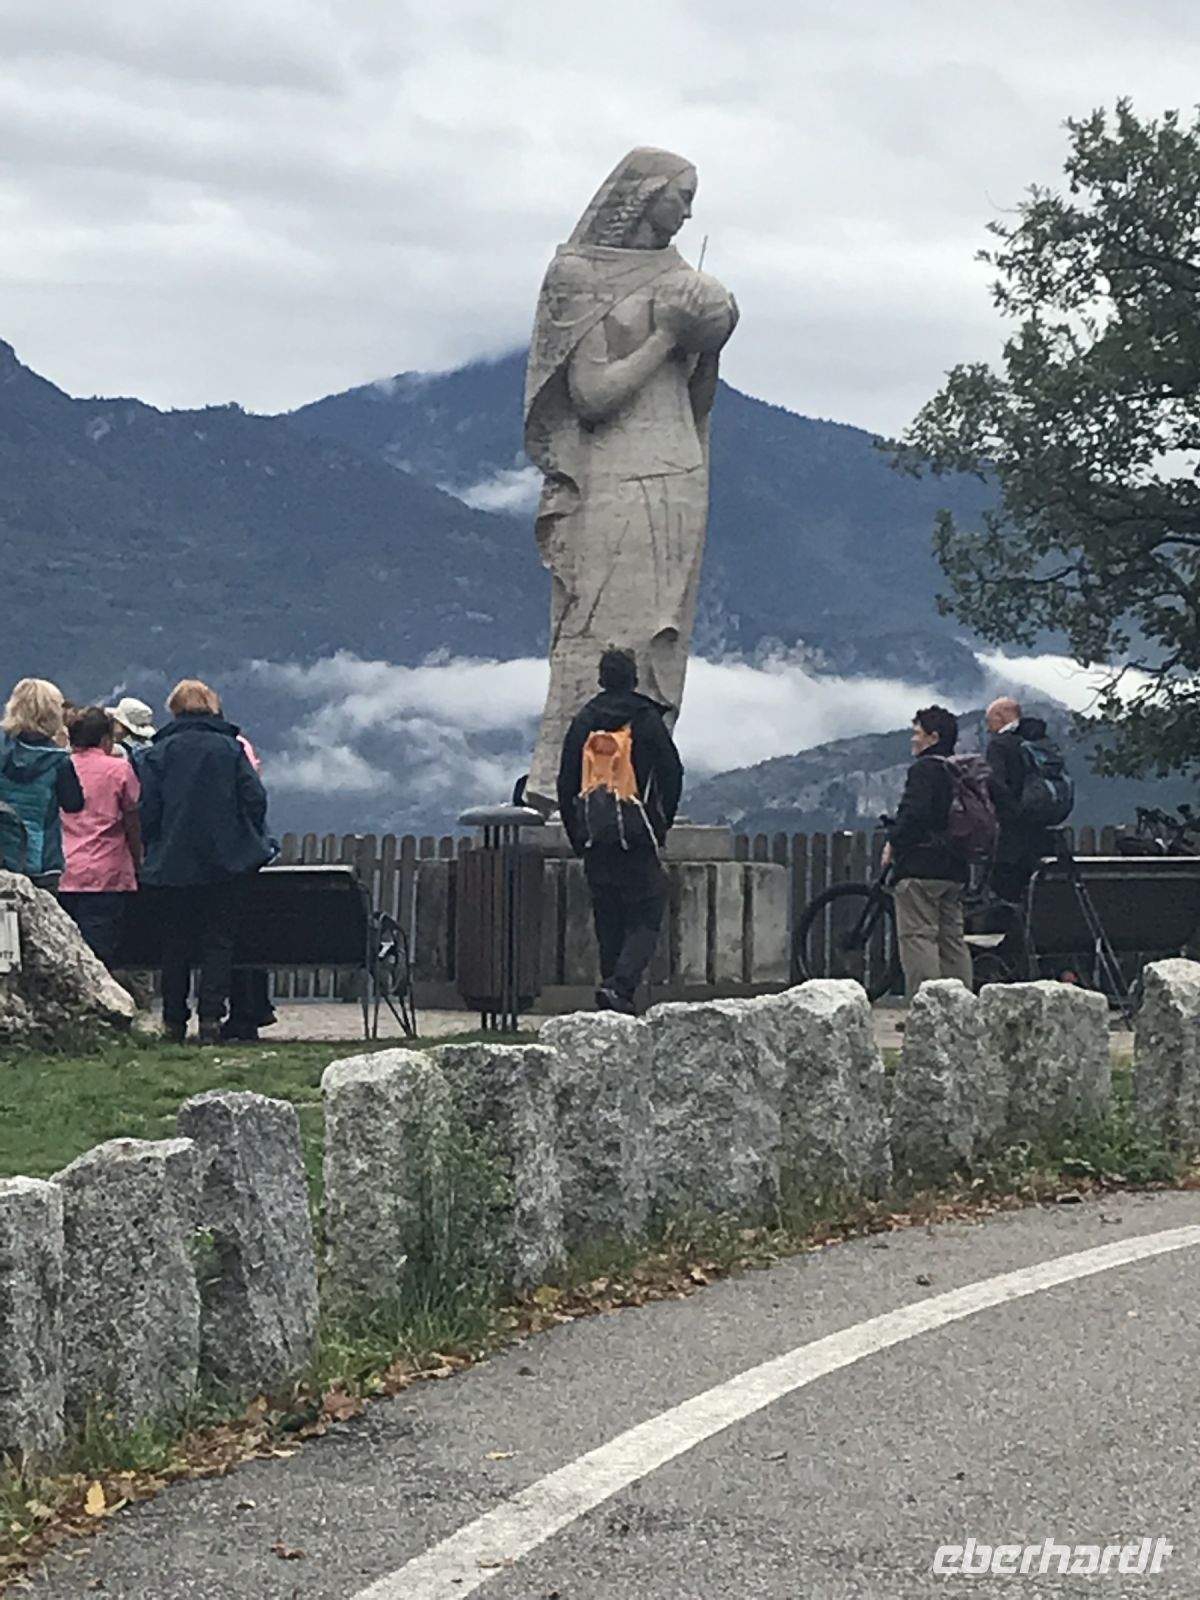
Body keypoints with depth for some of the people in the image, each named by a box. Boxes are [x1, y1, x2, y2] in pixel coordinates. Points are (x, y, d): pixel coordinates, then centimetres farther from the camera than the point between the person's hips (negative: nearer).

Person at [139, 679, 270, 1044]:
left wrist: (155, 849, 10)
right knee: (218, 942, 4)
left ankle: (174, 1023, 9)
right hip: (226, 862, 0)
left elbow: (148, 809, -3)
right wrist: (250, 841, 10)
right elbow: (255, 799, -4)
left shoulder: (158, 753, 1)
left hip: (173, 863, 0)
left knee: (175, 944, 9)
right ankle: (210, 1019, -7)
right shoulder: (231, 748, 2)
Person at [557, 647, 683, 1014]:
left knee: (608, 924, 14)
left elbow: (566, 784, 9)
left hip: (595, 837, 4)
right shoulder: (647, 720, -4)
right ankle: (620, 984, -21)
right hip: (638, 839, -4)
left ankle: (611, 985, 12)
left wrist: (577, 836, 17)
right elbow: (672, 775, -1)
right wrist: (662, 823, 13)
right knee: (645, 919, -3)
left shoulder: (583, 722, 7)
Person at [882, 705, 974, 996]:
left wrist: (893, 842, -10)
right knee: (953, 938, 11)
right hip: (955, 869, 9)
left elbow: (913, 813, -21)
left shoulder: (924, 769, -10)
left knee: (918, 937, -10)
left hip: (921, 866, -9)